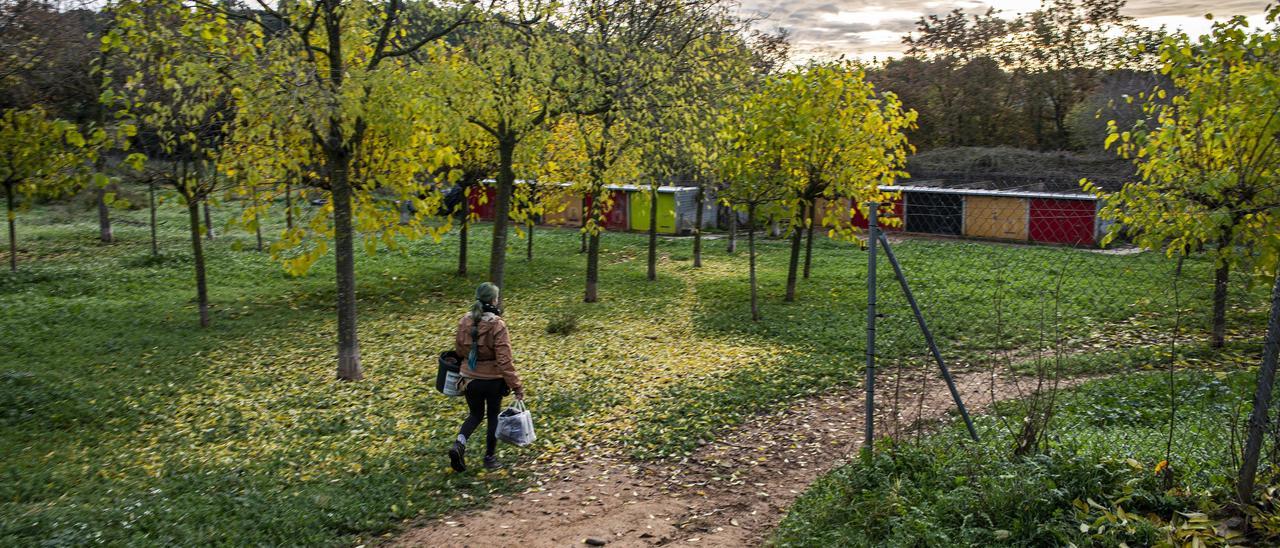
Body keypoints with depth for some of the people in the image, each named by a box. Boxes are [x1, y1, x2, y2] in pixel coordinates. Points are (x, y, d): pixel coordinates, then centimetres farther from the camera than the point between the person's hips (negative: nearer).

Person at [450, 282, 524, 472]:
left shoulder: (464, 321, -5)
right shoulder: (497, 325, -20)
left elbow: (459, 349, 11)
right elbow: (504, 360, -22)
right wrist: (516, 386, -17)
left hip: (470, 378, 4)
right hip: (493, 380, -4)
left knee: (475, 414, 21)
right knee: (493, 416, 17)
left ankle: (459, 443, -4)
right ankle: (490, 458, 25)